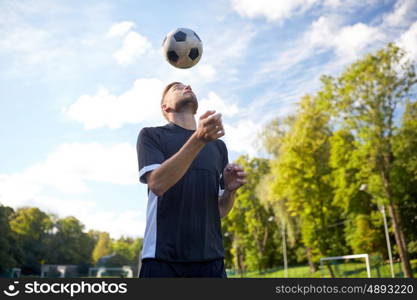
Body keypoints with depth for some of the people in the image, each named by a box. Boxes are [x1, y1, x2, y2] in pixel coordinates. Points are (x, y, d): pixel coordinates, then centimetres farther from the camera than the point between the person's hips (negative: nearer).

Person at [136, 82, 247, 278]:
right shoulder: (151, 135, 4)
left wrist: (230, 189, -5)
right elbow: (156, 184, -14)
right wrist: (198, 140, -23)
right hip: (162, 257, -3)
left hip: (210, 257, 4)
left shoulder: (218, 145, 15)